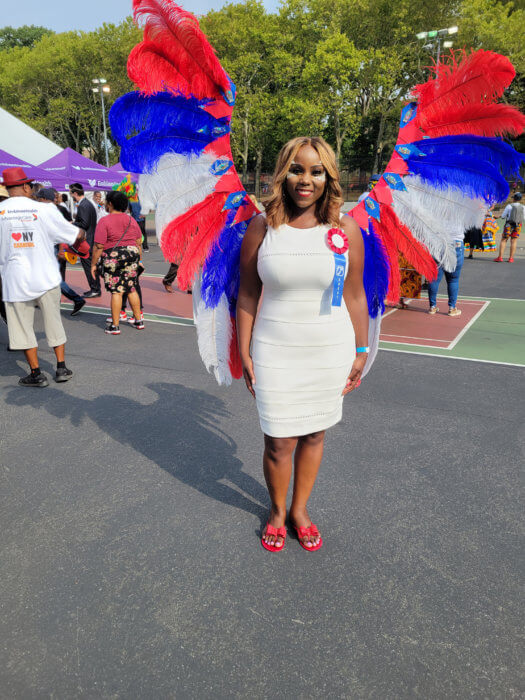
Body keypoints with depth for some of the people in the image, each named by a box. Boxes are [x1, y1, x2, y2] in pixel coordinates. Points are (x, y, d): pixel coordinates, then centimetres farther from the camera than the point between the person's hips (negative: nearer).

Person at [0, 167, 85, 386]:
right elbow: (76, 235, 0)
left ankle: (36, 374, 13)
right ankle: (62, 368, 19)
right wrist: (81, 233, 22)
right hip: (46, 277, 0)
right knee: (54, 322, 14)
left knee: (22, 326, 9)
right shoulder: (44, 210, -6)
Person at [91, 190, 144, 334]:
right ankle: (138, 321, 20)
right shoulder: (131, 219, 9)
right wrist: (138, 258, 21)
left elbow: (99, 246, -11)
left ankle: (115, 326, 2)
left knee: (116, 291, -2)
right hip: (132, 253, 5)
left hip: (113, 256, -5)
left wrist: (93, 264, -4)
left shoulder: (104, 221, -8)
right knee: (132, 289, 14)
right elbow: (139, 242, 11)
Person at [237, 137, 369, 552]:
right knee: (279, 441, 4)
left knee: (314, 435, 13)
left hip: (330, 351, 2)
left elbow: (355, 296, 4)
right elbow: (247, 296, 0)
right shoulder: (262, 228, -4)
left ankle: (301, 508, 37)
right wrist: (245, 354, -2)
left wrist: (361, 353, 4)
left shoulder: (345, 230, -2)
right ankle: (278, 510, 33)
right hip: (275, 351, -1)